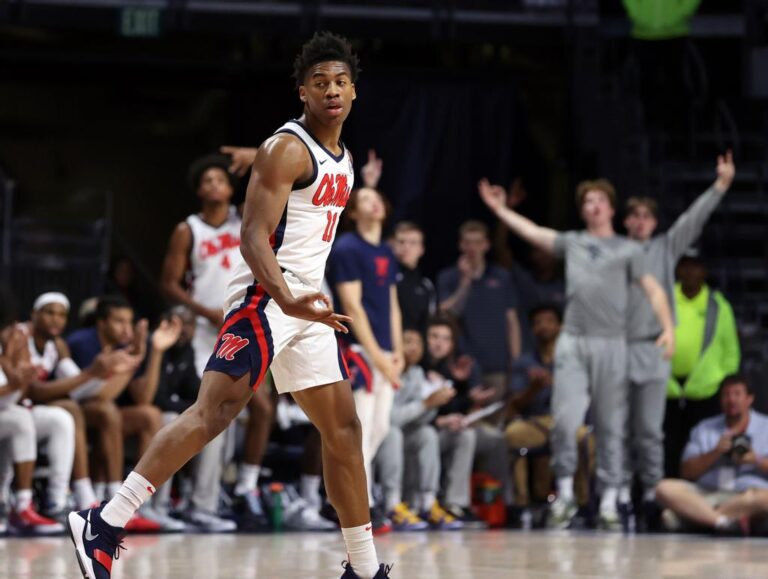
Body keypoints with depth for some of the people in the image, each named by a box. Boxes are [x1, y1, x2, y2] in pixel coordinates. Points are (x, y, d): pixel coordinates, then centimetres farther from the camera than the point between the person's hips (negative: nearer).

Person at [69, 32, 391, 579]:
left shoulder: (343, 160, 17)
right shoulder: (287, 149, -10)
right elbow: (253, 237, -20)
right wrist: (286, 300, -34)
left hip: (308, 305, 9)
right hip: (266, 299, -9)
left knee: (344, 429, 11)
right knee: (214, 410, -22)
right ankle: (105, 525, -26)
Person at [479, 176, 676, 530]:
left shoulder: (628, 250, 10)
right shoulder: (571, 243, 16)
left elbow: (653, 291, 5)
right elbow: (532, 232, 16)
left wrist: (668, 328, -7)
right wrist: (499, 209, 14)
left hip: (611, 344, -1)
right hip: (573, 343, 1)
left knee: (610, 427, 1)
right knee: (565, 420, -8)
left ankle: (609, 502, 5)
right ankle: (565, 493, 5)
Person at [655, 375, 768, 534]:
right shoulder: (705, 428, 19)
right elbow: (687, 473, 10)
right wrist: (715, 453, -5)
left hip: (748, 494, -2)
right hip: (707, 495, 2)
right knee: (665, 488, -25)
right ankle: (725, 521, -36)